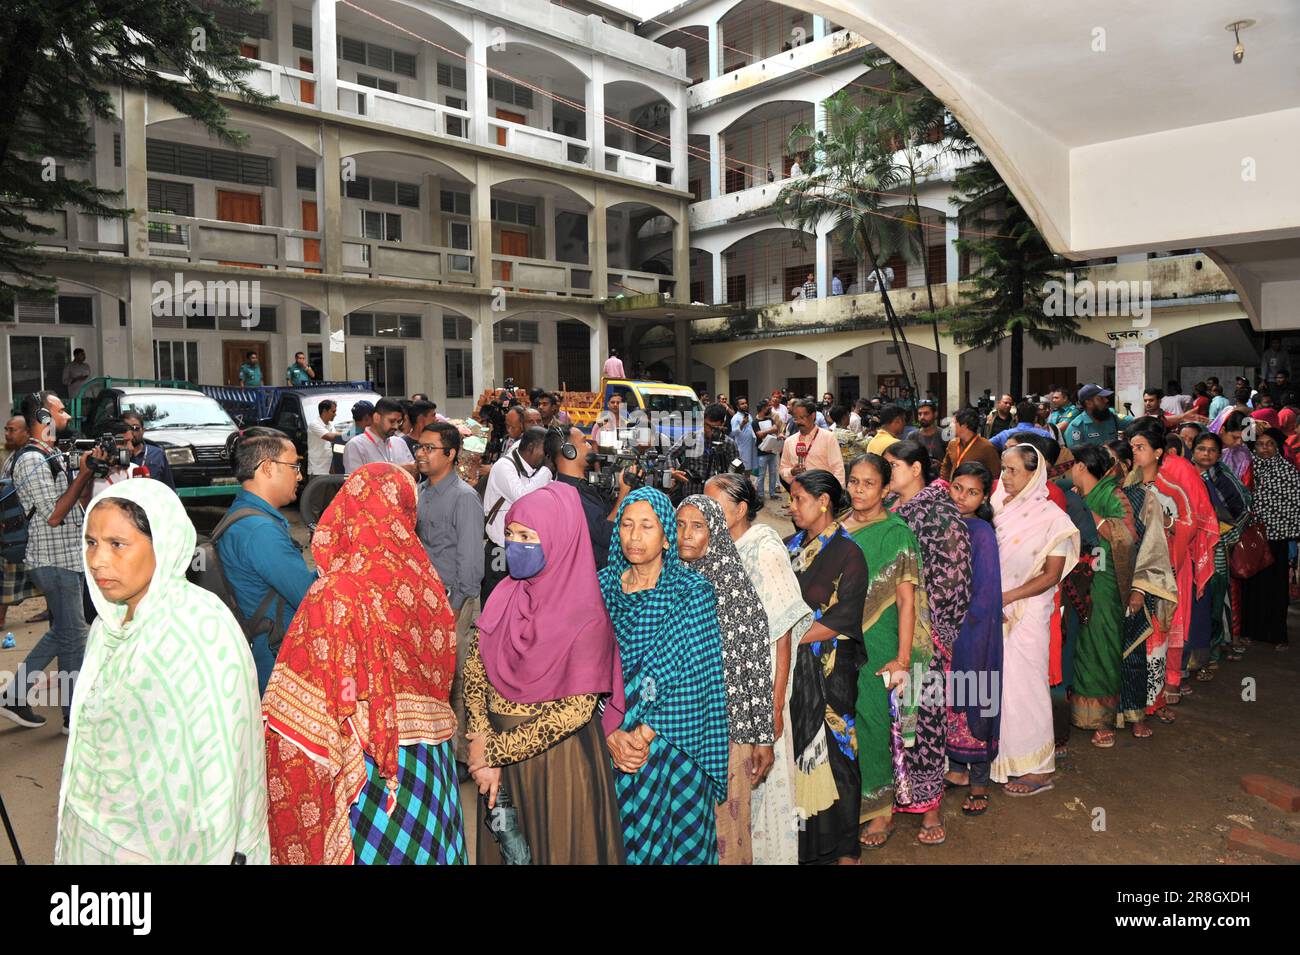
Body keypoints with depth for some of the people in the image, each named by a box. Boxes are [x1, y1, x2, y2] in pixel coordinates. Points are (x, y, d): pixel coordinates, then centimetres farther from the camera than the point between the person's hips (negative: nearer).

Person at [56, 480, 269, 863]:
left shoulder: (204, 630, -24)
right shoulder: (109, 626, 0)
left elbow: (221, 767, -21)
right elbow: (89, 740, 8)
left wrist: (214, 854, -18)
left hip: (163, 846, -6)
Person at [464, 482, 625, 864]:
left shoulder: (585, 616, -19)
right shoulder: (504, 595, -2)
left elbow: (576, 709, -20)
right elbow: (474, 673, -2)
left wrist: (497, 749, -15)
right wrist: (483, 749, -13)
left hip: (558, 757, -5)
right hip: (501, 759, 5)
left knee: (557, 848, 12)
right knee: (504, 847, 21)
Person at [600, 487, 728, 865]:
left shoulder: (692, 591, -8)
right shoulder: (602, 586, 2)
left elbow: (693, 679, -12)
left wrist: (645, 734, -15)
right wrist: (611, 734, -13)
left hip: (672, 744, -3)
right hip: (610, 745, 3)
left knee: (673, 839, 8)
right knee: (616, 837, 12)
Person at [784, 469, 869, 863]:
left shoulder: (847, 553, -8)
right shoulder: (791, 546, 10)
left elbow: (843, 619, -14)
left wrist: (791, 639, -16)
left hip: (829, 670, -5)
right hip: (789, 667, 5)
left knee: (831, 752, 3)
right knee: (793, 750, 8)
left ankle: (843, 848, 20)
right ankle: (798, 835, 23)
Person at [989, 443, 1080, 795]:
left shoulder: (1050, 517, -8)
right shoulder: (999, 508, 7)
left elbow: (1052, 575, -10)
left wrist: (1007, 597, -17)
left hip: (1029, 612, -5)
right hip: (995, 612, 5)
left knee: (1024, 684, 0)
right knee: (997, 682, 9)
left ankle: (1037, 768, 13)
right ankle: (1005, 755, 24)